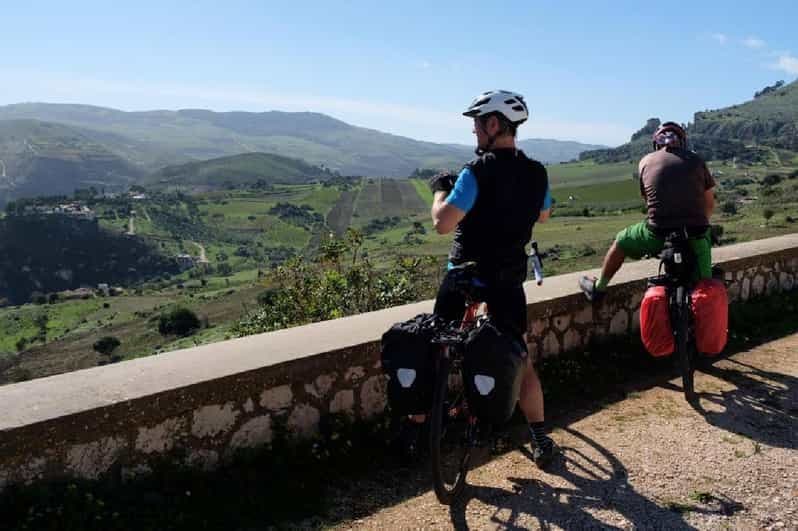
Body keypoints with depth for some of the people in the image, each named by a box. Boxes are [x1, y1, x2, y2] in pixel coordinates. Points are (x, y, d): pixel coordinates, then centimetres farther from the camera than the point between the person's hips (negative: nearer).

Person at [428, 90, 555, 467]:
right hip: (509, 278, 5)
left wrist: (441, 189, -6)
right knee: (520, 360, 14)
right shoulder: (536, 173, 1)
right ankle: (541, 440, 19)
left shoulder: (477, 171, -18)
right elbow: (543, 214, 19)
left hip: (466, 273, -4)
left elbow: (443, 223, -24)